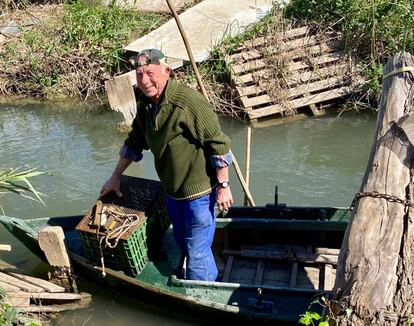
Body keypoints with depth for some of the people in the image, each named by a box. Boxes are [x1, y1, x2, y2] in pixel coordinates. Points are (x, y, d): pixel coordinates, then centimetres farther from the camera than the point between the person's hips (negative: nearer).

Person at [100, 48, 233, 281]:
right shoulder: (146, 105, 2)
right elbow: (135, 143, 15)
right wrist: (116, 177, 19)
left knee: (197, 253, 3)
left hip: (198, 192, -8)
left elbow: (219, 144, -21)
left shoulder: (189, 102, -25)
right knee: (183, 245, 25)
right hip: (172, 190, 8)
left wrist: (223, 186, -18)